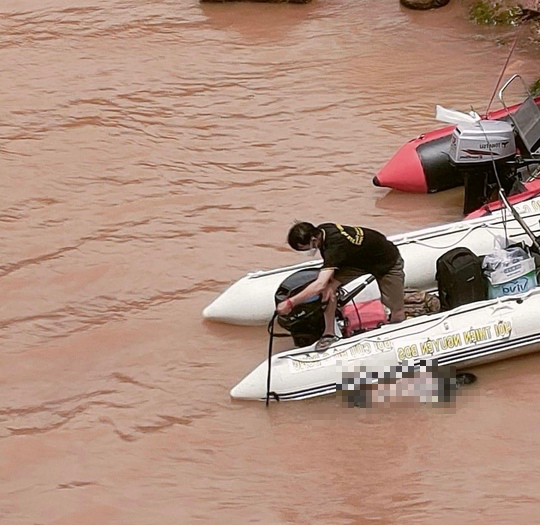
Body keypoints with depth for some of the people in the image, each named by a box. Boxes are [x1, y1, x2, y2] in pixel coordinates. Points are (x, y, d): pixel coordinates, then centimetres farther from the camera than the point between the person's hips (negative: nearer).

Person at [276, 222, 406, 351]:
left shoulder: (335, 246, -41)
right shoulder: (321, 231, -17)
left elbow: (319, 285, -49)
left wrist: (290, 303, -47)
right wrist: (328, 284, -19)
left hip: (388, 261, -7)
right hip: (360, 259, 7)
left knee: (397, 314, -10)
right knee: (328, 287, -15)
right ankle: (329, 333, -4)